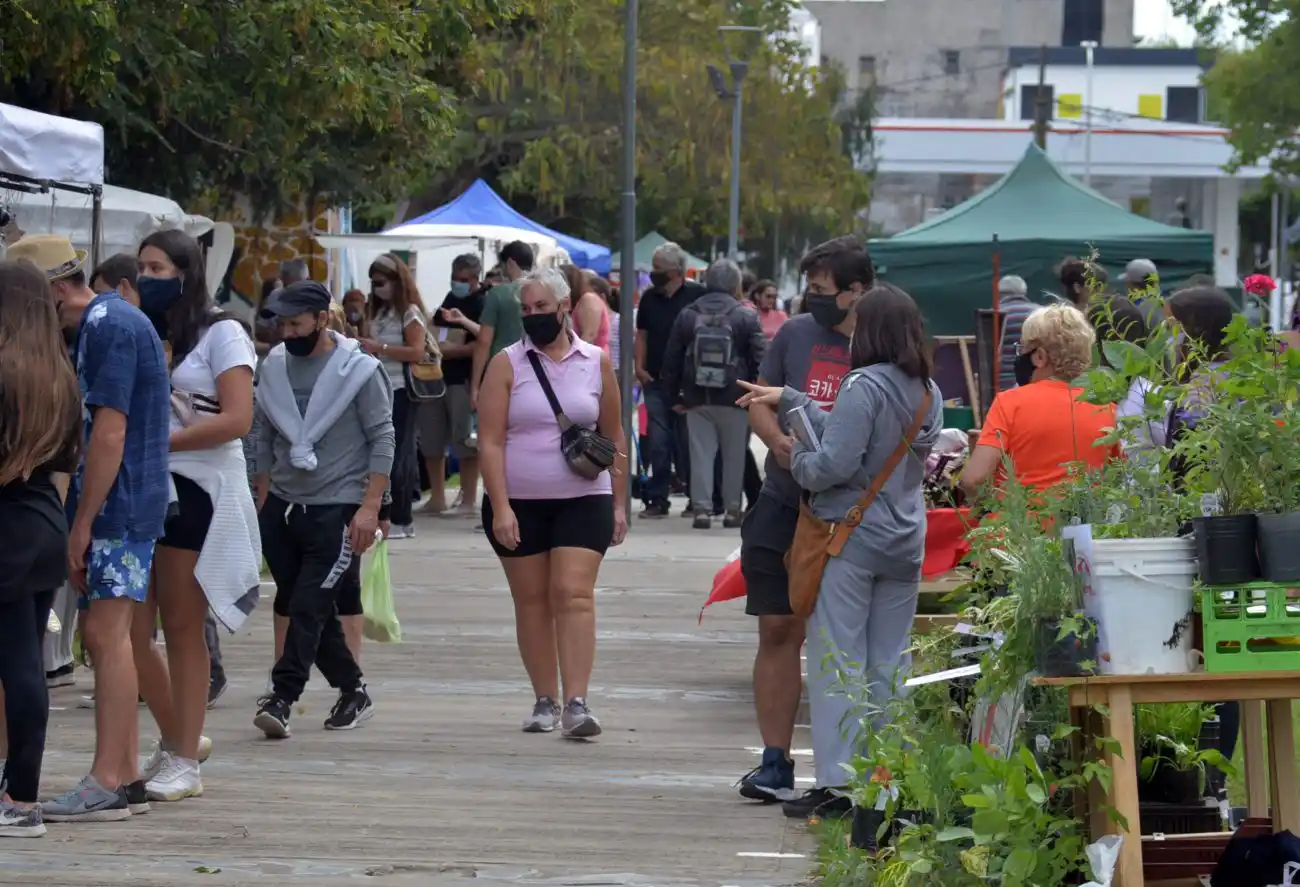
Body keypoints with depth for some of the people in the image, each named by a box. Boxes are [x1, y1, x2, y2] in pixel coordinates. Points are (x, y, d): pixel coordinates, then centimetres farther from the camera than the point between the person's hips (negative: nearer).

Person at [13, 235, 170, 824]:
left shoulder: (108, 327, -14)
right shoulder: (105, 323, 18)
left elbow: (110, 433, -19)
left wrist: (82, 523, -18)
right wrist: (83, 521, 19)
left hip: (117, 508, -10)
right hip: (119, 509, 10)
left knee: (106, 635, -11)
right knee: (105, 636, 11)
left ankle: (107, 784, -12)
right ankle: (125, 777, 15)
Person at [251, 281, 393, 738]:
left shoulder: (360, 370, -8)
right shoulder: (274, 367, 7)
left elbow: (383, 440, -7)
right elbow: (265, 438, 15)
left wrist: (370, 506, -14)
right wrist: (262, 502, 13)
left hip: (337, 509, -6)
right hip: (283, 506, 6)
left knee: (308, 607, -13)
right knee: (297, 607, 10)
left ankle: (282, 698, -15)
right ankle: (353, 691, 22)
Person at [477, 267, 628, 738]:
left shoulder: (596, 362, 6)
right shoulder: (507, 365, 1)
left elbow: (614, 438, 12)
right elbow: (490, 441, -5)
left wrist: (619, 503, 9)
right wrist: (500, 508, -13)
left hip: (583, 499, 0)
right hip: (519, 502, 0)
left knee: (574, 594, -11)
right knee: (531, 600, 6)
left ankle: (576, 703, -17)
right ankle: (545, 701, 15)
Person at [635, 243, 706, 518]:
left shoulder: (698, 296, -5)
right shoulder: (649, 298, 10)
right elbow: (642, 335, 15)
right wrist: (640, 366, 4)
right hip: (655, 381, 4)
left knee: (689, 443, 1)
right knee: (658, 443, 4)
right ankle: (658, 500, 7)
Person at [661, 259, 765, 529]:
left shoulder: (687, 315, 4)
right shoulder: (746, 316, -5)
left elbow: (671, 360, 7)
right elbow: (760, 360, -8)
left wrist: (675, 395, 13)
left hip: (697, 399, 2)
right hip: (734, 399, -2)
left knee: (701, 455, 4)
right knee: (734, 456, 8)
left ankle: (702, 508, -1)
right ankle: (732, 509, 10)